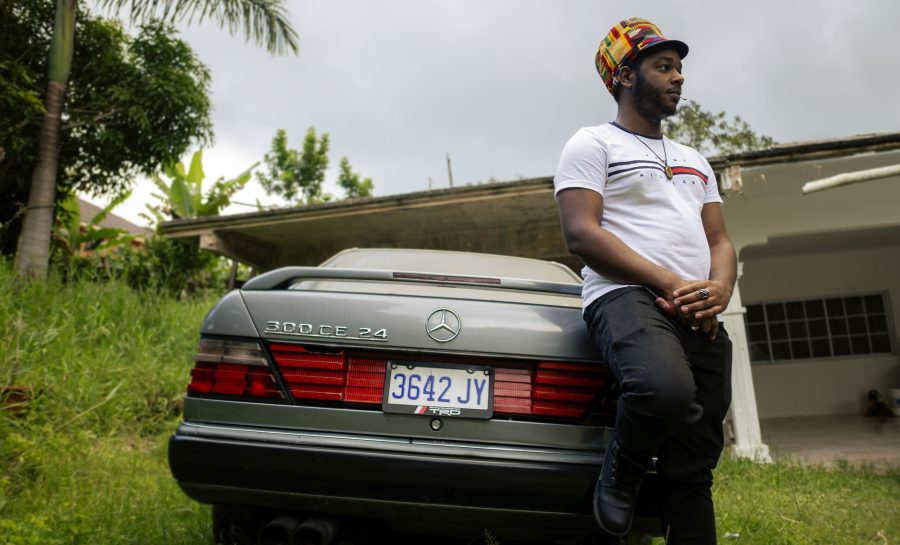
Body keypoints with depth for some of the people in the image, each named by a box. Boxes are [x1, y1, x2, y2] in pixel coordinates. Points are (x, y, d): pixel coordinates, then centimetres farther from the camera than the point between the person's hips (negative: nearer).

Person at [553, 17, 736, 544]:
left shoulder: (695, 161, 29)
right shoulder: (594, 143, 7)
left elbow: (720, 240, 22)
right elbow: (581, 231, -7)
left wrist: (719, 290, -3)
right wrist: (670, 283, -15)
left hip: (701, 316, 7)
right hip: (627, 296, -6)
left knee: (694, 469, 2)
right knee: (667, 391, -36)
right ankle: (622, 472, -5)